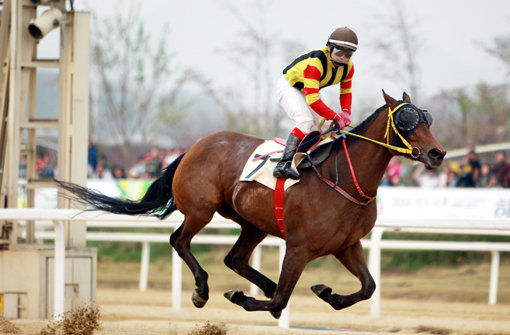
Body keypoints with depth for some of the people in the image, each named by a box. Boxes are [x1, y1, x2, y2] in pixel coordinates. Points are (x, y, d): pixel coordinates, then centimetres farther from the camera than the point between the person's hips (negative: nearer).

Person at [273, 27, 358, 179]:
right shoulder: (315, 62, -38)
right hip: (288, 86, -9)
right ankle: (283, 164, -38)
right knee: (305, 121, -30)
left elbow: (346, 91, 4)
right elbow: (312, 99, -42)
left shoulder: (348, 66, -13)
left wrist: (346, 112, -17)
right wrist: (335, 117, -41)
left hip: (307, 91, 9)